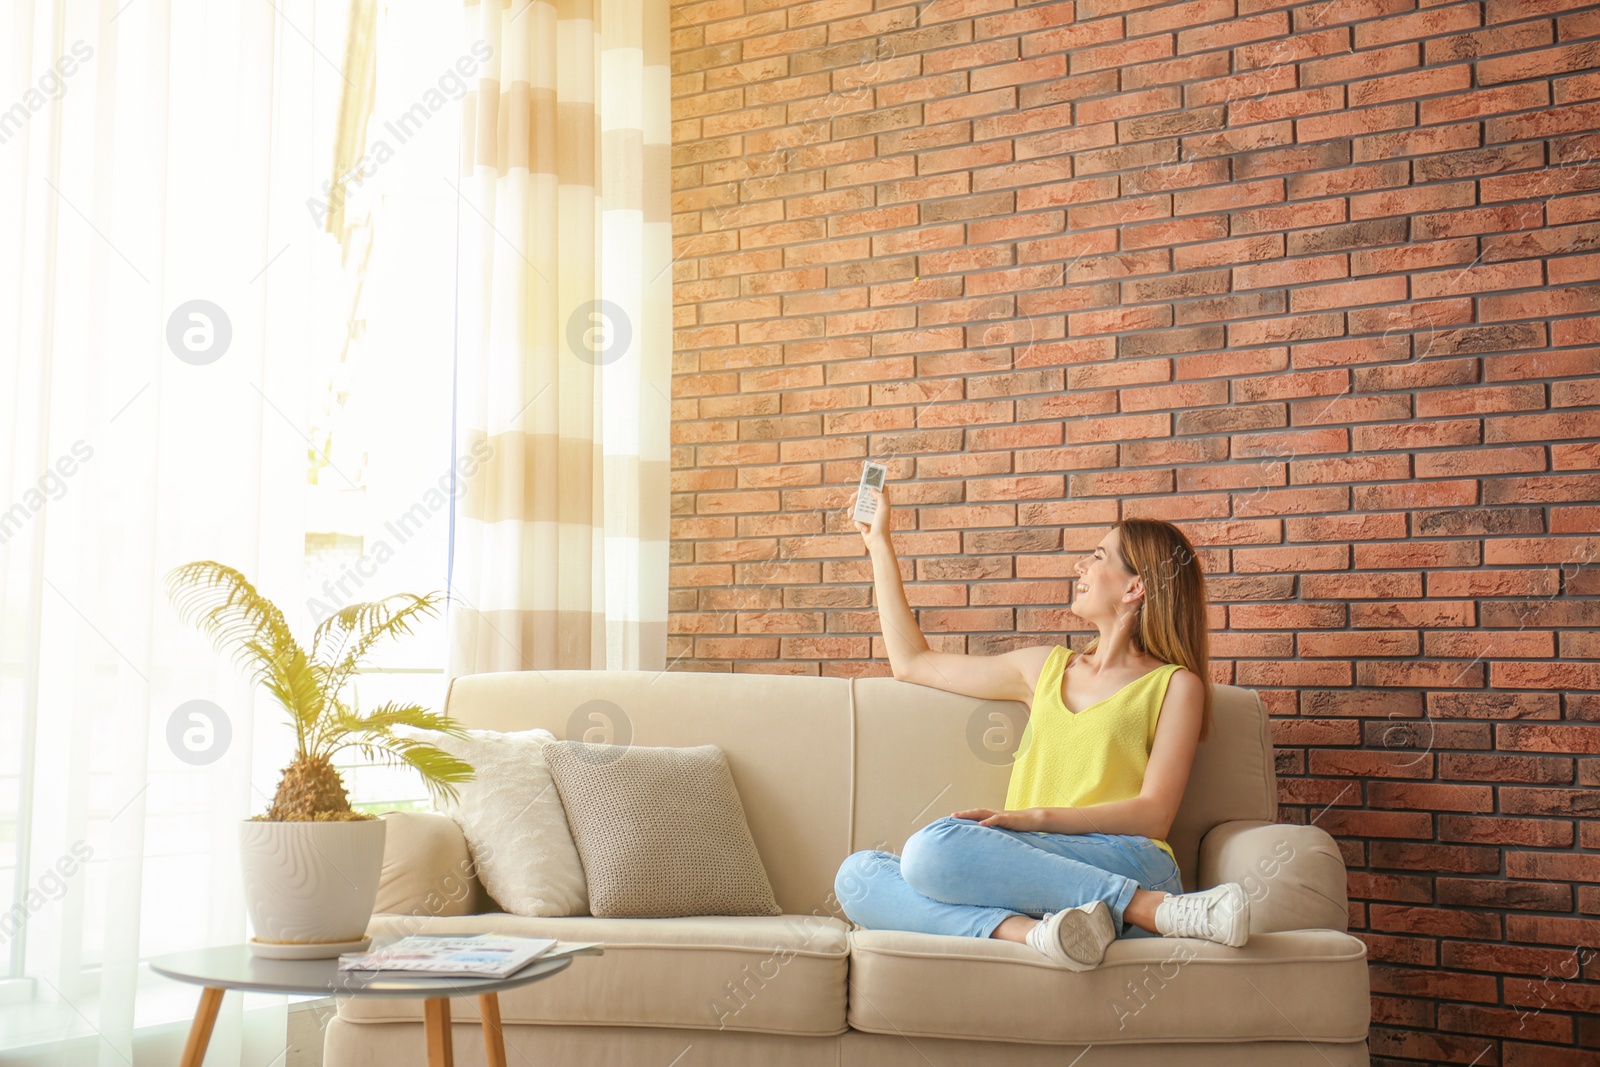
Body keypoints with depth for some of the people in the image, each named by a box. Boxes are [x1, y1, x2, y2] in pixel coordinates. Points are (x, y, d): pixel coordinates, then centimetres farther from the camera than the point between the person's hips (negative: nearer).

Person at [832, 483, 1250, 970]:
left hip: (1126, 863, -5)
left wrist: (1037, 817, -15)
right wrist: (879, 545, 37)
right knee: (856, 875, -19)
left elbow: (1154, 814, -1)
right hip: (1034, 868, 6)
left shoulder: (1174, 685, 11)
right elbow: (912, 662, 34)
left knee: (937, 846, -33)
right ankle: (1029, 930, -38)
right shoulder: (1047, 668, 28)